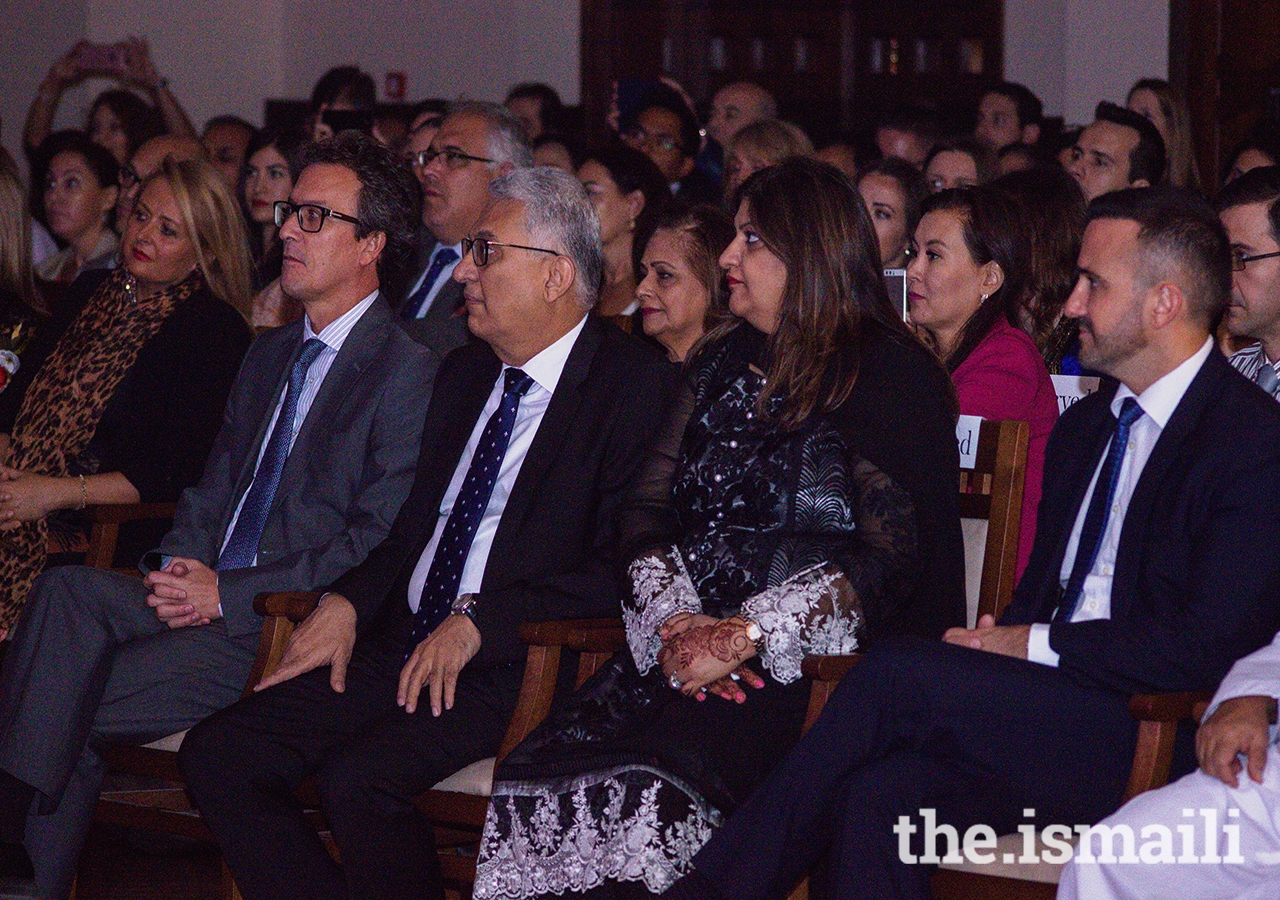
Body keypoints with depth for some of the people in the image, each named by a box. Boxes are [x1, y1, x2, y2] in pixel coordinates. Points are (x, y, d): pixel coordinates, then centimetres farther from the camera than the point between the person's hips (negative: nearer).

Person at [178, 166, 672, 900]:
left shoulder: (633, 384, -8)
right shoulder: (465, 374, 19)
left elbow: (622, 570, -16)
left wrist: (480, 619, -20)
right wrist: (348, 602, 6)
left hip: (514, 666, -8)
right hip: (404, 646, 8)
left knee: (358, 777, -31)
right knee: (219, 754, -8)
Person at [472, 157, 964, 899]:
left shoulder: (891, 375, 0)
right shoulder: (727, 363, 22)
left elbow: (891, 558, -10)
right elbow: (650, 510, 16)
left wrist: (746, 636, -15)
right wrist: (676, 621, -5)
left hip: (811, 663, -6)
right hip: (684, 653, 6)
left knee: (650, 790, -34)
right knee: (540, 777, -24)